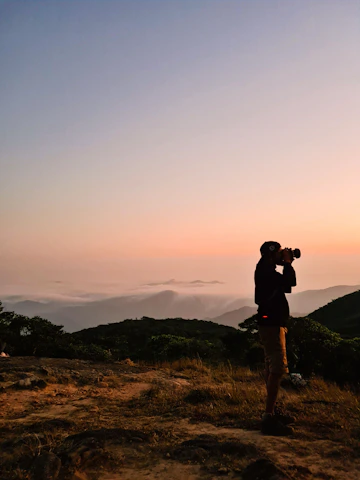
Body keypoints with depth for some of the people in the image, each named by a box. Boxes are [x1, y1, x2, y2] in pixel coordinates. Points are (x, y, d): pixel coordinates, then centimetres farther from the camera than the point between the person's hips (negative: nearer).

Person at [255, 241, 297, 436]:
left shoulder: (267, 271, 15)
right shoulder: (265, 271, -15)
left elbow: (287, 286, 20)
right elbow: (290, 282, -22)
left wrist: (287, 265, 13)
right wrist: (287, 263, -7)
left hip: (272, 323, 11)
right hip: (271, 324, -11)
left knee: (272, 368, 15)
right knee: (277, 369, -13)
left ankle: (272, 411, 25)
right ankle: (269, 418, -13)